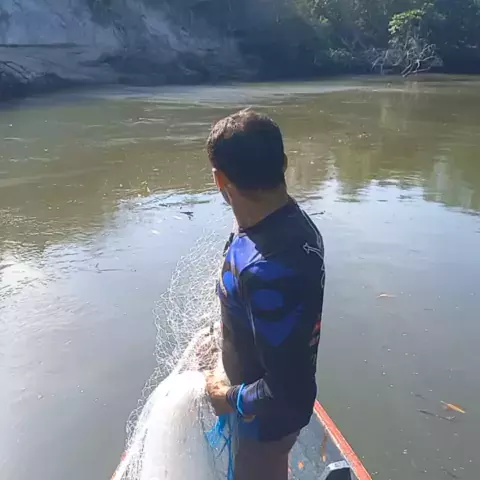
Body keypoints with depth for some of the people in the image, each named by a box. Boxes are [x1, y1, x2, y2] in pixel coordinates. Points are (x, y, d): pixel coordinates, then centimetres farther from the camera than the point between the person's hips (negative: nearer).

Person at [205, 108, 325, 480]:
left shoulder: (267, 267, -42)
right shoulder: (289, 221, -11)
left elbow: (287, 390, -35)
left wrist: (230, 399, -18)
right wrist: (223, 339, 11)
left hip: (269, 414, -8)